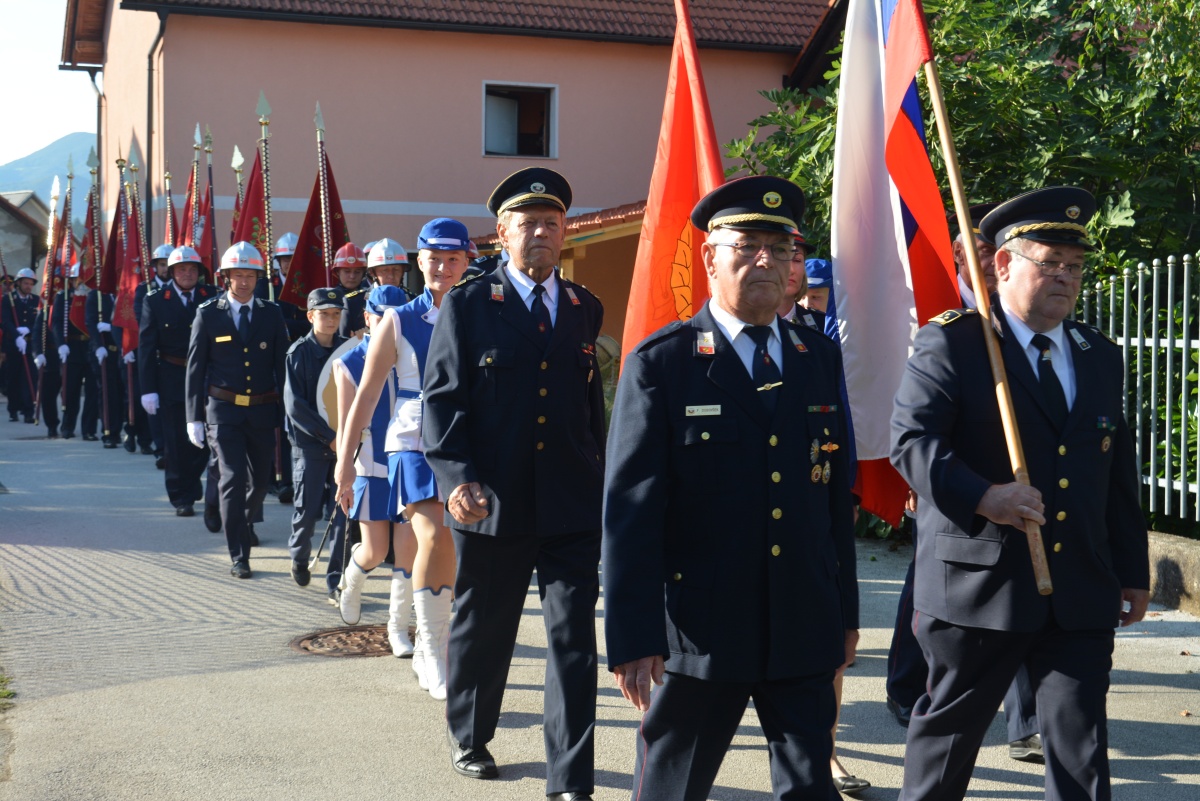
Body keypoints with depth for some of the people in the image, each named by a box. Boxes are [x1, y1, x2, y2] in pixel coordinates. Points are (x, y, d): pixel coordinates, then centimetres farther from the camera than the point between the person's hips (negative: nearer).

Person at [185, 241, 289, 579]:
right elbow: (195, 368, 1)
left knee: (260, 479, 14)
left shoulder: (271, 314, 5)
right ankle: (239, 556, -6)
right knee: (233, 479, -11)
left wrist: (286, 413, 1)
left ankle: (244, 522, 45)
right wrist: (195, 417, -3)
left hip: (263, 411, 3)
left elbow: (282, 366, 7)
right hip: (224, 410, -3)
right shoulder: (208, 314, 0)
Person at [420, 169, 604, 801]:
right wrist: (456, 478, -17)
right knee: (482, 631, 15)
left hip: (571, 506, 2)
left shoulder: (584, 309, 10)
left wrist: (599, 482, 17)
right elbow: (442, 399, -5)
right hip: (491, 505, -2)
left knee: (574, 640, -2)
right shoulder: (467, 305, 0)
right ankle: (468, 739, 39)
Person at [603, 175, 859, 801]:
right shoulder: (660, 364, -6)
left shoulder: (821, 360, 8)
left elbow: (838, 493, 12)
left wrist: (845, 611, 12)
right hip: (699, 632, -4)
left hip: (805, 630, 4)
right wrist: (633, 638, -14)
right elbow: (630, 509, -10)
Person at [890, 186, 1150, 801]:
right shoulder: (949, 345, -5)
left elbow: (1120, 476, 18)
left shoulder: (1101, 357, 14)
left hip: (1081, 597, 5)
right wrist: (983, 497, -30)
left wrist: (1133, 574, 17)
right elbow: (912, 440, -15)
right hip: (977, 586, -4)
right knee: (947, 732, 11)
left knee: (1082, 748, 2)